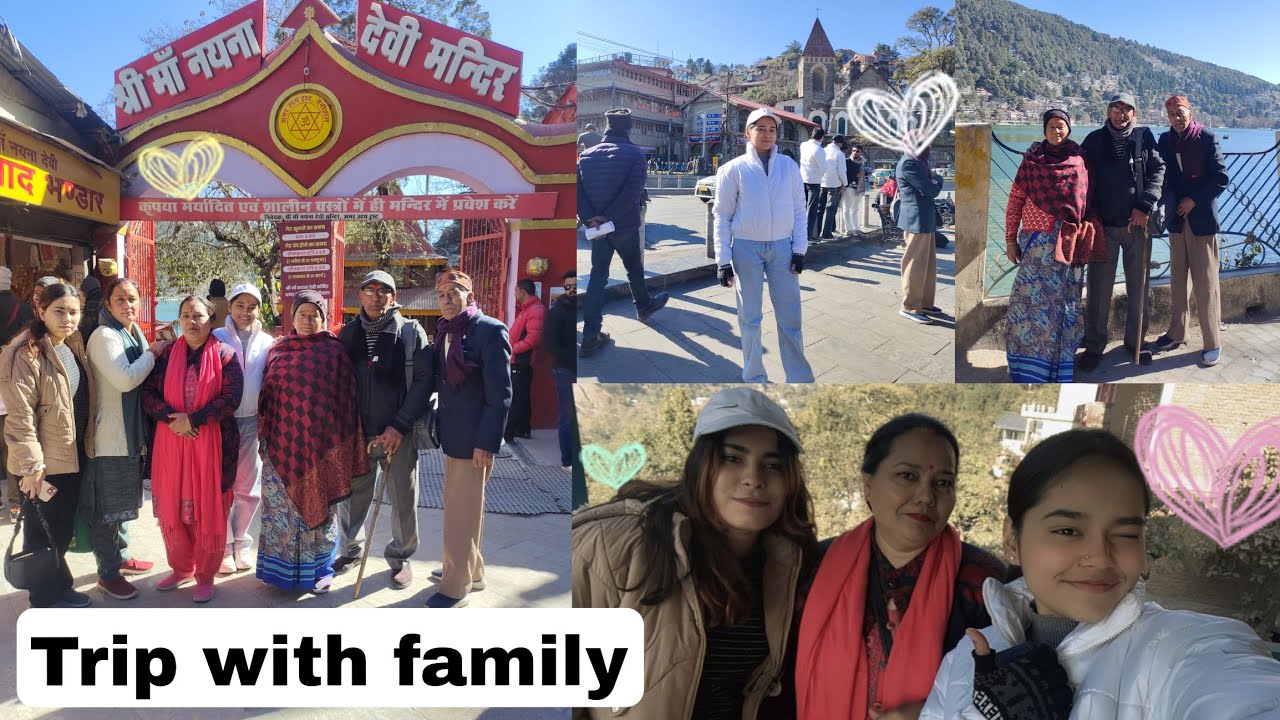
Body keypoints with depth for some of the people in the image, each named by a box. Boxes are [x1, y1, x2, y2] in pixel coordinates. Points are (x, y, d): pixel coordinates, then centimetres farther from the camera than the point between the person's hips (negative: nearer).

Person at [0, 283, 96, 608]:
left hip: (73, 456, 8)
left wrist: (86, 445, 12)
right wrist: (31, 466, -22)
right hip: (45, 462, -8)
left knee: (64, 528, 18)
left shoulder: (74, 347, 7)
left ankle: (58, 588, 33)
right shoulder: (27, 355, -19)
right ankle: (46, 598, 20)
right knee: (43, 531, 6)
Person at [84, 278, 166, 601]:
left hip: (132, 432, 9)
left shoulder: (135, 333, 11)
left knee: (124, 500, 21)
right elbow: (125, 379, -25)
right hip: (110, 436, -9)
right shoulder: (104, 336, -15)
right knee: (108, 506, 1)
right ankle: (107, 573, 10)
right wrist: (153, 353, -15)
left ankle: (121, 556, 35)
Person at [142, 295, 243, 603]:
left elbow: (231, 397, -10)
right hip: (171, 443, 3)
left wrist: (193, 419, -17)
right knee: (172, 508, 9)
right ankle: (181, 568, 28)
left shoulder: (224, 355, -2)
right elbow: (149, 393, 3)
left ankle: (205, 576, 16)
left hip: (211, 443, -3)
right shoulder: (167, 354, 8)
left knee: (208, 508, 2)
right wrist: (170, 417, -15)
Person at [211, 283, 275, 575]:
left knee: (248, 489, 9)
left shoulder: (267, 343, 4)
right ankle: (224, 547, 14)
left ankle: (241, 543, 23)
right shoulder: (216, 338, -1)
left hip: (252, 422, 2)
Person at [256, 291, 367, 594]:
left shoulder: (334, 350, 0)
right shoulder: (278, 350, 8)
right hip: (283, 443, 2)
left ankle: (320, 568, 19)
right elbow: (265, 394, 10)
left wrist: (342, 442, -4)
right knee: (280, 504, 6)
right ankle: (282, 566, 19)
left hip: (319, 443, -2)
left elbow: (346, 397, 0)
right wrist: (264, 435, 6)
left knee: (317, 505, 6)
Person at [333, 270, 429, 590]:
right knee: (351, 496, 12)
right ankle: (349, 549, 34)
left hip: (398, 434, -3)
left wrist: (399, 426, -14)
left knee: (403, 500, 6)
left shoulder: (411, 332, -4)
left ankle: (400, 556, 25)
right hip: (356, 432, 3)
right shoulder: (348, 333, 6)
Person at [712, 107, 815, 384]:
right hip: (746, 248, -1)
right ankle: (754, 377, 20)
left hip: (782, 247, 2)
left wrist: (799, 249, 1)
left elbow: (799, 209, 8)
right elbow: (722, 216, 0)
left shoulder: (788, 166, 4)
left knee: (790, 318, 2)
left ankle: (800, 379, 11)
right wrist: (724, 261, -3)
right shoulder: (734, 169, -2)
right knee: (750, 319, 7)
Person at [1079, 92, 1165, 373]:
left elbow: (1158, 170, -2)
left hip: (1138, 223, 1)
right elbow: (1084, 179, 2)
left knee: (1138, 286, 9)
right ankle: (1094, 346, 10)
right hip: (1104, 224, -1)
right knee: (1099, 289, 0)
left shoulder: (1144, 136, 4)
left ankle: (1136, 341, 23)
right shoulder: (1094, 140, 3)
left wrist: (1145, 205, -14)